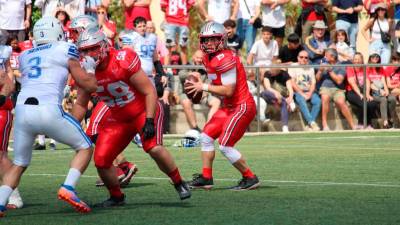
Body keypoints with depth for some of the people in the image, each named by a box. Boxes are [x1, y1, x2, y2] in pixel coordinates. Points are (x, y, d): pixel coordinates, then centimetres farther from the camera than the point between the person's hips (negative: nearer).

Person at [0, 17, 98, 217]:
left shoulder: (25, 56, 23)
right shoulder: (65, 51, 10)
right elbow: (89, 86, 10)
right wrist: (89, 67, 30)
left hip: (22, 110, 4)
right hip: (48, 111, -4)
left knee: (18, 164, 20)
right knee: (85, 147, 14)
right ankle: (68, 188, -5)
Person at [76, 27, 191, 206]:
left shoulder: (123, 61, -26)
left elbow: (150, 92, -20)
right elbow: (81, 104, 8)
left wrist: (149, 121, -26)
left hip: (144, 111, -6)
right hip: (119, 119, 6)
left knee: (154, 148, -29)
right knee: (101, 160, -6)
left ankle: (180, 184, -6)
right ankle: (116, 197, 19)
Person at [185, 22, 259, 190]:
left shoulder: (225, 59, -20)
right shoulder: (209, 58, 10)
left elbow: (228, 90, -23)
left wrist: (204, 87, -16)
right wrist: (200, 86, 0)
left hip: (242, 107, -10)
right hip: (229, 107, 10)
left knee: (225, 146, -11)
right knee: (206, 137, 11)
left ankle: (250, 178, 1)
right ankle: (206, 178, 17)